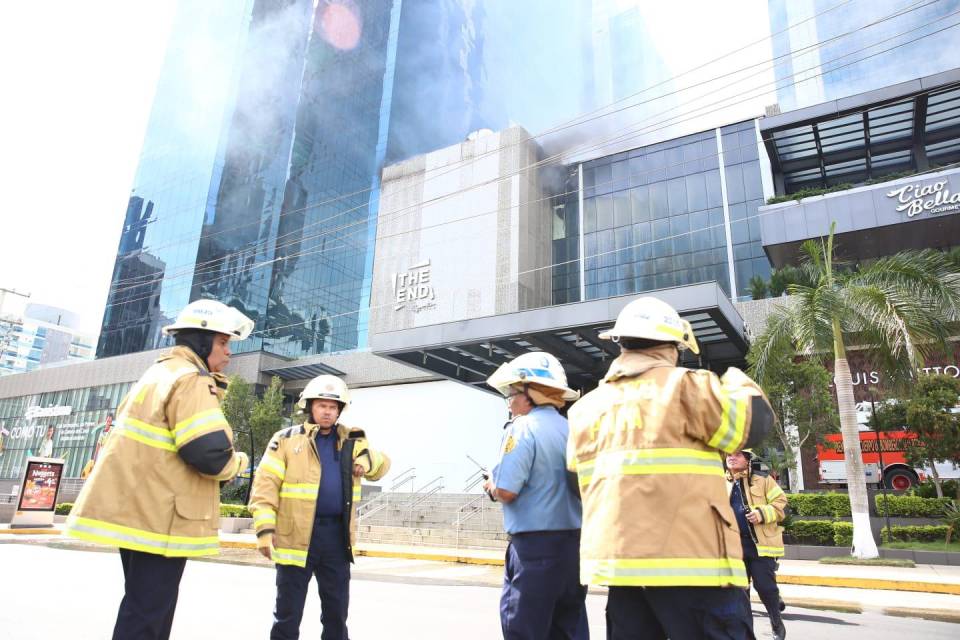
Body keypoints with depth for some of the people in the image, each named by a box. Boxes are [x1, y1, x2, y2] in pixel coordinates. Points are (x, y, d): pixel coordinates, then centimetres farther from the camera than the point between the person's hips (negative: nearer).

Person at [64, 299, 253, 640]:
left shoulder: (159, 373, 16)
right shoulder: (190, 379, -16)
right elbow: (209, 454, -26)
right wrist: (237, 461, -6)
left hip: (136, 511, 10)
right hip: (159, 517, -10)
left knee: (142, 608, 21)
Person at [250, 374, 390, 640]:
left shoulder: (350, 440, 9)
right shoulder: (287, 439, -2)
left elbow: (382, 466, 9)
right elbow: (265, 486, -6)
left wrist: (368, 458, -13)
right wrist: (265, 528, -15)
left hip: (337, 535, 4)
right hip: (297, 535, -3)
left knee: (337, 608, 17)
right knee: (289, 610, 9)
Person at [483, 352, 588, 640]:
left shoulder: (522, 428, -13)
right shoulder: (572, 430, 7)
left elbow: (506, 491, -20)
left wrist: (491, 486, 3)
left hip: (536, 544, -7)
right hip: (574, 542, 7)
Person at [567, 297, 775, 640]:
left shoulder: (586, 407, 12)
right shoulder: (684, 386, -7)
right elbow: (755, 421, -2)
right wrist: (737, 382, 18)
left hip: (618, 560, 6)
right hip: (690, 563, -6)